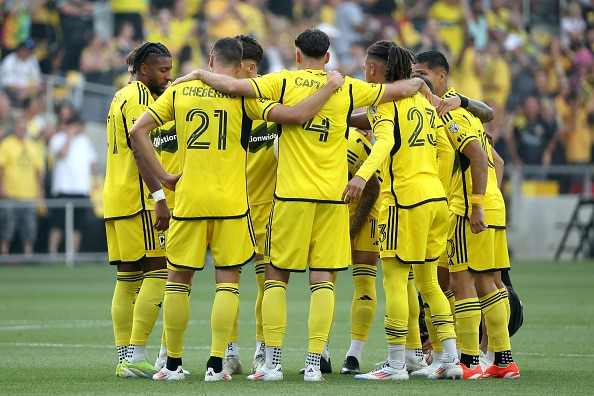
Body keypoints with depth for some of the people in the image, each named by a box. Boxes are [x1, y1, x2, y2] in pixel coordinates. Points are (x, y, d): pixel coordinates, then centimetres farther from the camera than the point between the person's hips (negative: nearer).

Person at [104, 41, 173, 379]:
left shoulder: (122, 97, 20)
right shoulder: (139, 97, -10)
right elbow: (140, 149, -20)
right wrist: (160, 196, -24)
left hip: (116, 199, 10)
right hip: (138, 199, -10)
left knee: (128, 279, 9)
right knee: (159, 272, -10)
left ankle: (125, 358, 7)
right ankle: (136, 355, -15)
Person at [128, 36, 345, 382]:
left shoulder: (179, 92, 6)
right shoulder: (244, 95, -3)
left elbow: (138, 130, 2)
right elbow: (296, 116, -12)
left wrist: (163, 176, 4)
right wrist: (330, 87, 0)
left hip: (187, 199, 2)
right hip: (230, 202, -2)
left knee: (179, 280, 12)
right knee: (228, 281, 5)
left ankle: (173, 363, 14)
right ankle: (216, 364, -3)